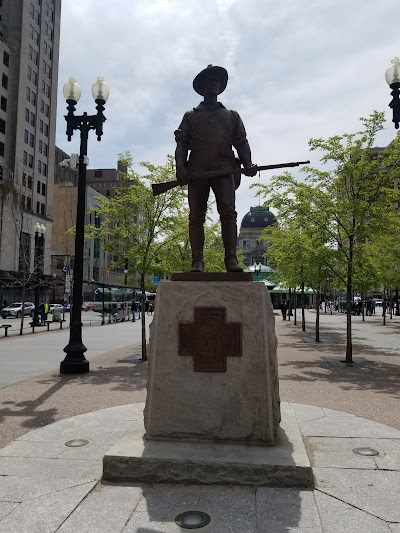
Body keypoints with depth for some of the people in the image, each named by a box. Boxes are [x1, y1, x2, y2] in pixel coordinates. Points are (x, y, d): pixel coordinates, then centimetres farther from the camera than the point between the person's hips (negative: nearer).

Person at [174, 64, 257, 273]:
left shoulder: (232, 116, 28)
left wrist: (248, 164, -2)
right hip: (197, 169, 0)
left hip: (224, 169, 0)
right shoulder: (190, 116, 25)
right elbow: (181, 143, 13)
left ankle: (231, 259, -19)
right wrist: (180, 167, -5)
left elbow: (241, 142, 17)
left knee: (228, 212, -16)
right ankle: (197, 261, -7)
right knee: (196, 215, -7)